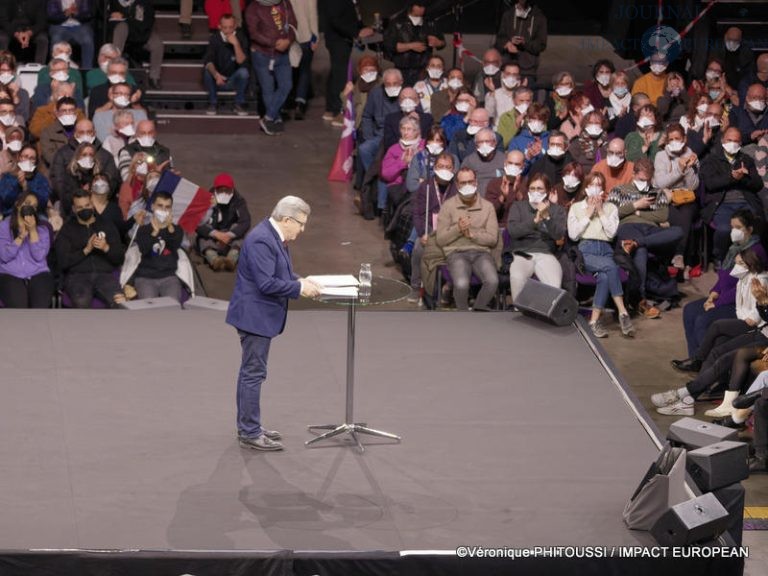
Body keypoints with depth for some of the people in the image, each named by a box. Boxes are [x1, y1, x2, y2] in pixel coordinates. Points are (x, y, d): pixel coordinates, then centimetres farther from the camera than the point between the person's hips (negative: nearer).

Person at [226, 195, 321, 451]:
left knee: (250, 372, 17)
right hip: (255, 315, -11)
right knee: (253, 373, -6)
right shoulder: (261, 240, -23)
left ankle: (247, 427, 27)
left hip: (260, 315, 11)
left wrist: (298, 279, 6)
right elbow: (266, 283, -27)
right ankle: (251, 434, -2)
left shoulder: (272, 236, 9)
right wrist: (299, 289, -19)